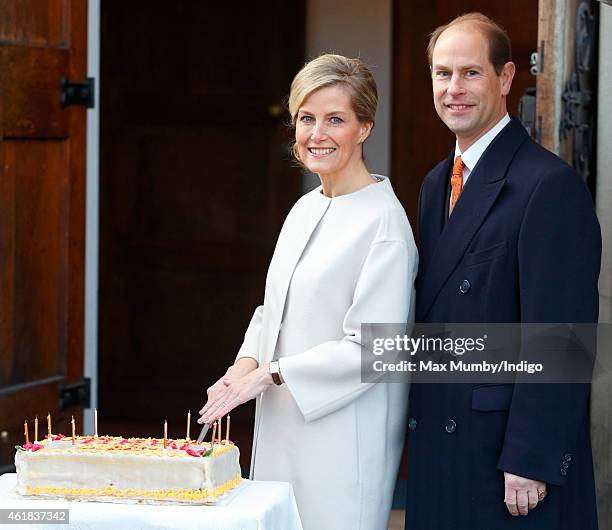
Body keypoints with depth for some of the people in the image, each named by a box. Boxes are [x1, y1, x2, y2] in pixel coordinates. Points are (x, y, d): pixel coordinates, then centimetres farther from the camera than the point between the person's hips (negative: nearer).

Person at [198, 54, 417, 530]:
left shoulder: (383, 221, -14)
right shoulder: (305, 210, 13)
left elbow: (369, 348, -18)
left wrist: (270, 374, -15)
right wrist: (247, 363, 0)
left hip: (343, 441, -8)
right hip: (282, 429, 8)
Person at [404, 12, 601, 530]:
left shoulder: (550, 186, -14)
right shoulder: (437, 184, 14)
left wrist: (531, 462, -20)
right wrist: (420, 423, 10)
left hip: (509, 453, -7)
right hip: (438, 452, 8)